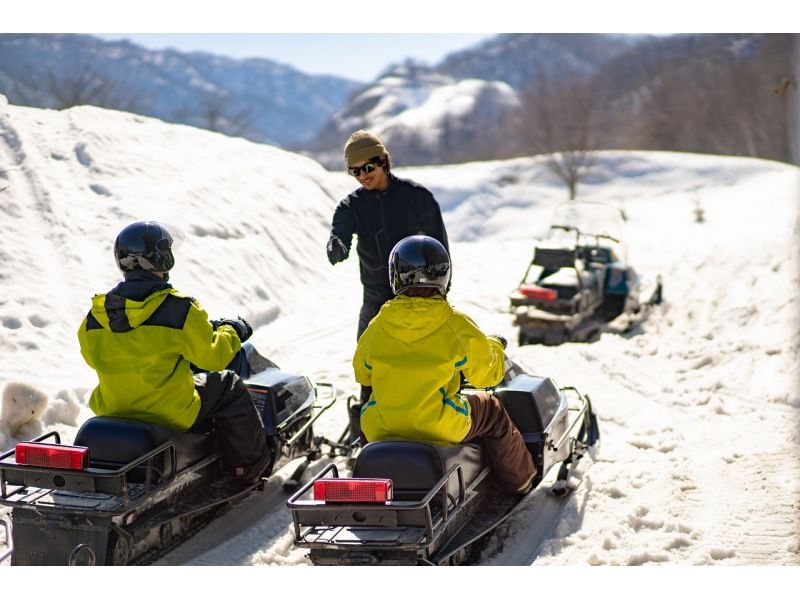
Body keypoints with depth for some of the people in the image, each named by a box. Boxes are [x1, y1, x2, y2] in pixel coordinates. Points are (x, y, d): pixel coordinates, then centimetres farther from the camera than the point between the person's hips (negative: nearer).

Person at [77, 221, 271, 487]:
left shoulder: (96, 314, -3)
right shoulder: (178, 308, -18)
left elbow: (93, 357, 13)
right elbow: (212, 356, -12)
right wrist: (230, 331, 9)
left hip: (113, 411, 6)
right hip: (173, 412, -6)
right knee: (230, 387, 14)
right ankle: (248, 468, 22)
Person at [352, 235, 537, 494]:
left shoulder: (377, 327, -7)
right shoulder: (458, 327, -13)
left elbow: (362, 374, 9)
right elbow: (486, 374, -1)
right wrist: (494, 346, 20)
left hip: (380, 430, 2)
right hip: (441, 428, -2)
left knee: (367, 412, 36)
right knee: (491, 409, 24)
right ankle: (519, 479, 38)